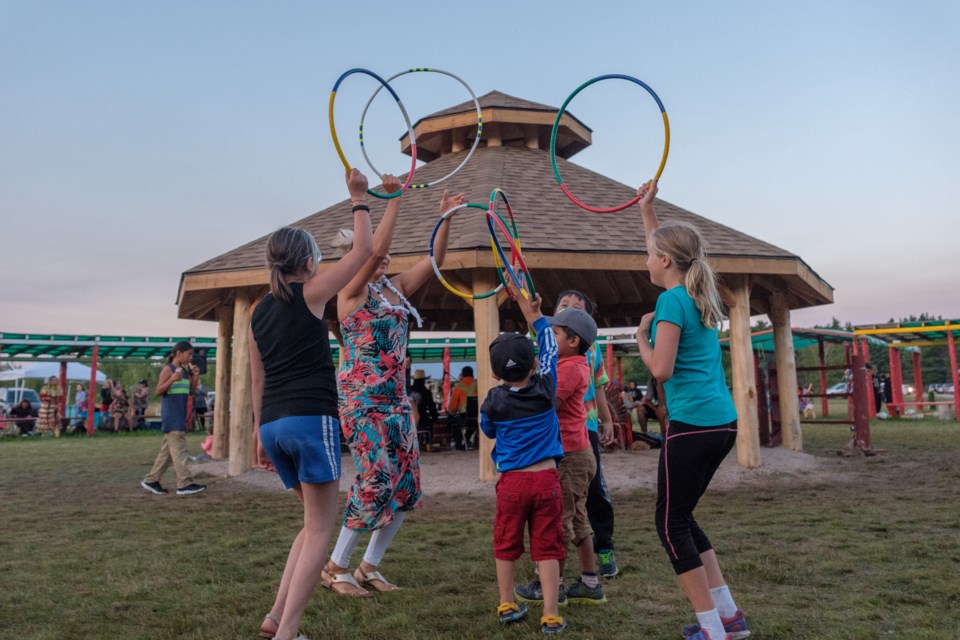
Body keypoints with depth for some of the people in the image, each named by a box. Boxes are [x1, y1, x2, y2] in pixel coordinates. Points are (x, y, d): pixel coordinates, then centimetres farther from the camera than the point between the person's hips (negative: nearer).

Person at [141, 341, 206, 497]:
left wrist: (196, 376, 4)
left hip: (180, 415, 9)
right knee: (179, 449, -9)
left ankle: (151, 480, 21)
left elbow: (190, 392, 17)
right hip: (171, 416, -9)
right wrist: (172, 379, -26)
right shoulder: (168, 369, -8)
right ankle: (185, 484, -9)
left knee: (168, 449, 12)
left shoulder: (185, 370, 14)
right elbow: (158, 391, -12)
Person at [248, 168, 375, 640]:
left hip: (274, 424, 7)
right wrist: (358, 198, 12)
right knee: (319, 529, 1)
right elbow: (364, 250, 2)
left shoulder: (259, 311, 16)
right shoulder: (310, 294, -2)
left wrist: (260, 432, 24)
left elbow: (258, 378, 19)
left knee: (315, 521, 20)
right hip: (311, 419, -7)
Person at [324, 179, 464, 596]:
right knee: (376, 480, -9)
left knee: (405, 483, 5)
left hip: (396, 397, 8)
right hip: (363, 398, -8)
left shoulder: (395, 289, 14)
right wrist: (393, 199, -19)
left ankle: (369, 567, 19)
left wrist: (446, 217, 4)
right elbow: (375, 249, -21)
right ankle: (336, 567, 10)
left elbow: (434, 259, 12)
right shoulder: (352, 291, -6)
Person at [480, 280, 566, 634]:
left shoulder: (494, 401, -4)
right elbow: (549, 348, 10)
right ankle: (551, 615, 4)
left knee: (506, 544, 14)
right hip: (546, 479, 0)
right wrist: (531, 310, 16)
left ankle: (507, 605, 25)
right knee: (547, 547, 3)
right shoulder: (545, 390, -3)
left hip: (510, 481, 0)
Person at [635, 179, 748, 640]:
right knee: (682, 517, 19)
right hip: (722, 422, 9)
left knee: (671, 524, 3)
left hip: (691, 424, -9)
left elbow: (661, 370, -18)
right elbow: (664, 246, 30)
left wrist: (640, 337, -2)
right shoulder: (700, 295, 12)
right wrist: (646, 209, 37)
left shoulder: (672, 300, -12)